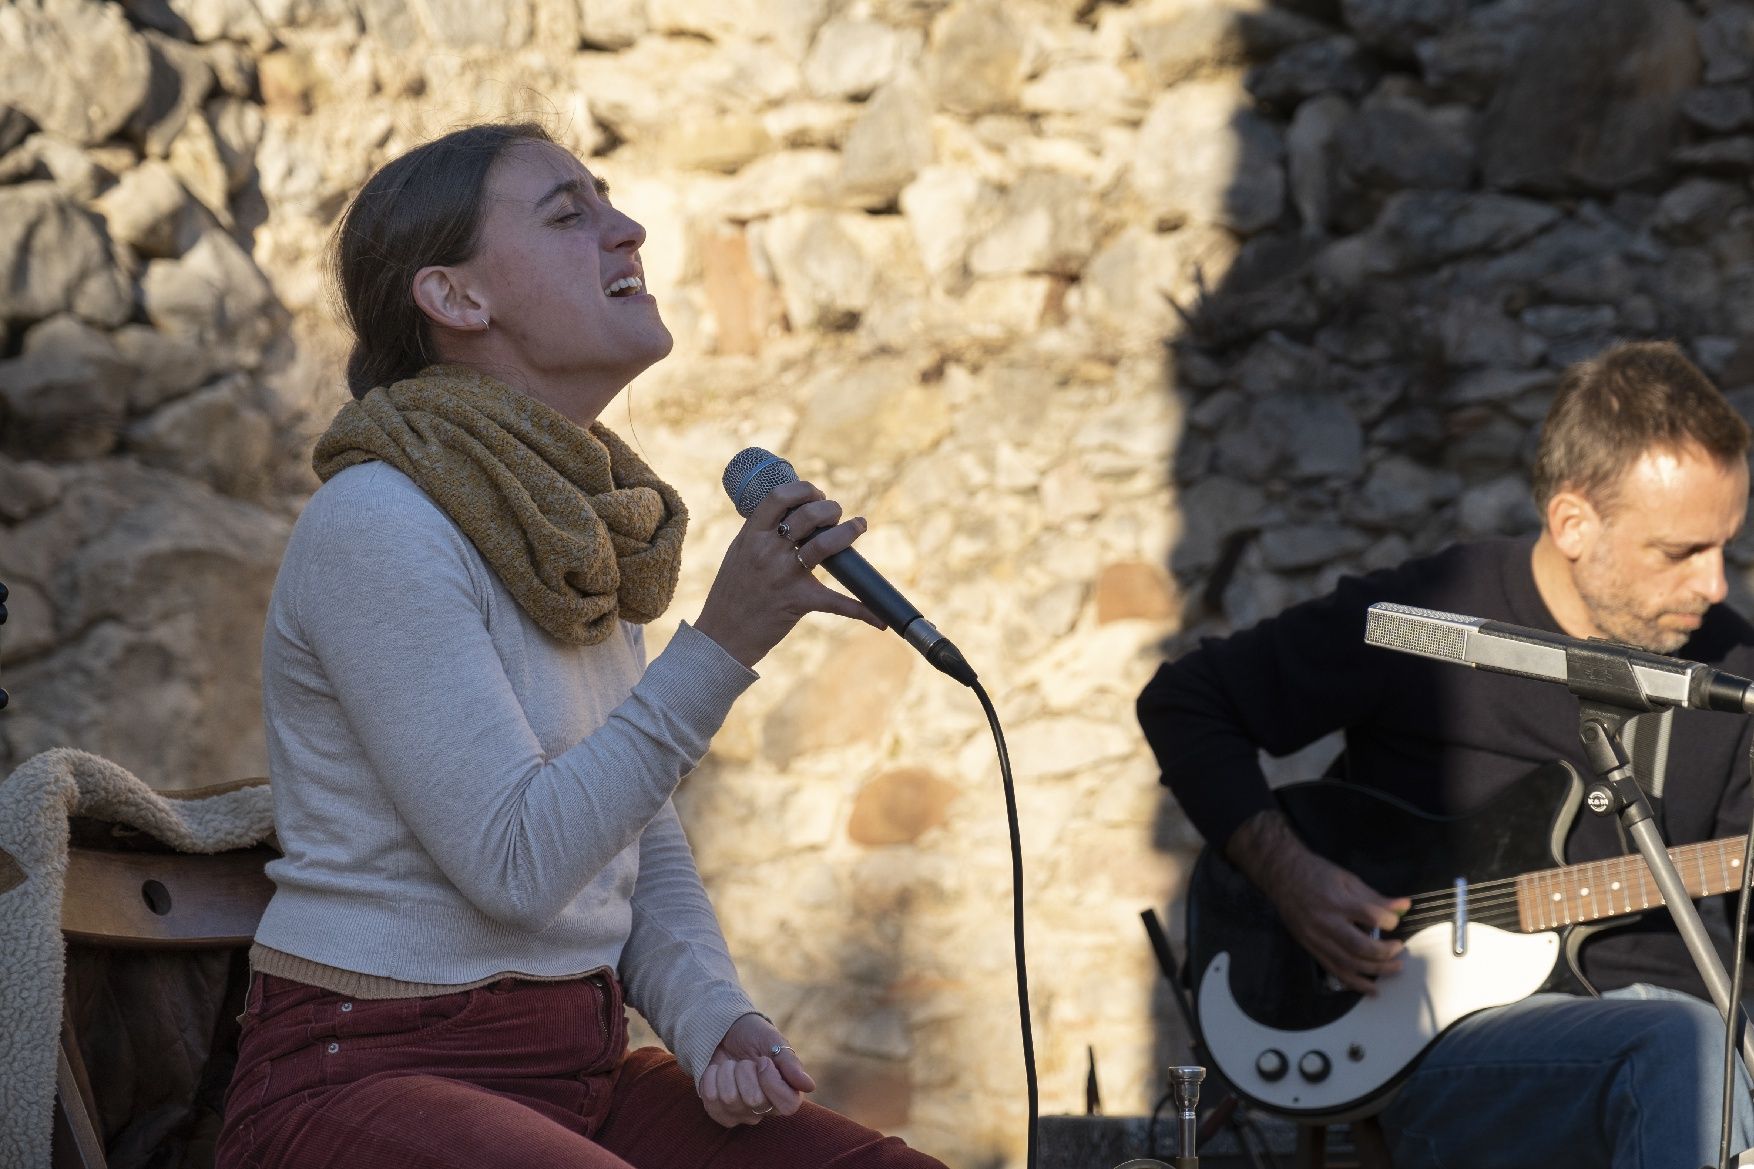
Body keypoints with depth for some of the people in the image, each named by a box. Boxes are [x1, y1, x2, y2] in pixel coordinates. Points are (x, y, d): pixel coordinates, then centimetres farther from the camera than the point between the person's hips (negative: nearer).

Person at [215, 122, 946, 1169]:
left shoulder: (584, 533, 12)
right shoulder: (377, 522, -13)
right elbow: (516, 863, -18)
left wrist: (719, 1023, -4)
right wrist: (724, 643, -19)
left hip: (583, 1071, 8)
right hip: (367, 1074, -8)